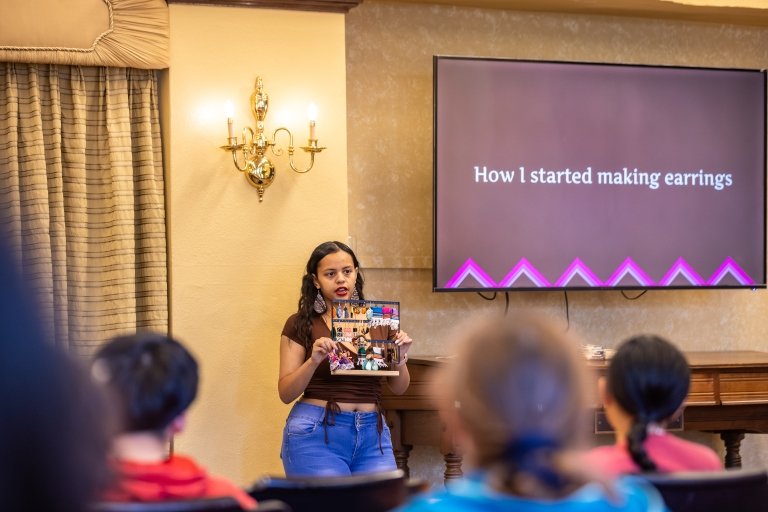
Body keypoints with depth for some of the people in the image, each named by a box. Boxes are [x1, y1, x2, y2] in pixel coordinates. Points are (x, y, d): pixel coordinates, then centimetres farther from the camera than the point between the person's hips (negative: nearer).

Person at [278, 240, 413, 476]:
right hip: (316, 433, -3)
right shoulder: (301, 324, 2)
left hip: (372, 434, 3)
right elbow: (286, 393, -3)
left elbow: (399, 388, 12)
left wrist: (400, 357, -8)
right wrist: (314, 360, -20)